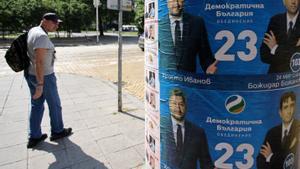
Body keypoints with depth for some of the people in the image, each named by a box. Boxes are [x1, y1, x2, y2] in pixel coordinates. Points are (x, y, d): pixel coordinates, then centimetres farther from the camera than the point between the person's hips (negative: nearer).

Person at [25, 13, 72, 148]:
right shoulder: (42, 36, -23)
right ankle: (57, 131, 28)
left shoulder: (33, 30, 5)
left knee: (36, 105, 15)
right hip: (44, 76, -9)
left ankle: (34, 137, 22)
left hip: (30, 74, 9)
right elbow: (39, 61, -28)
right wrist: (40, 85, -28)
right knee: (54, 104, 10)